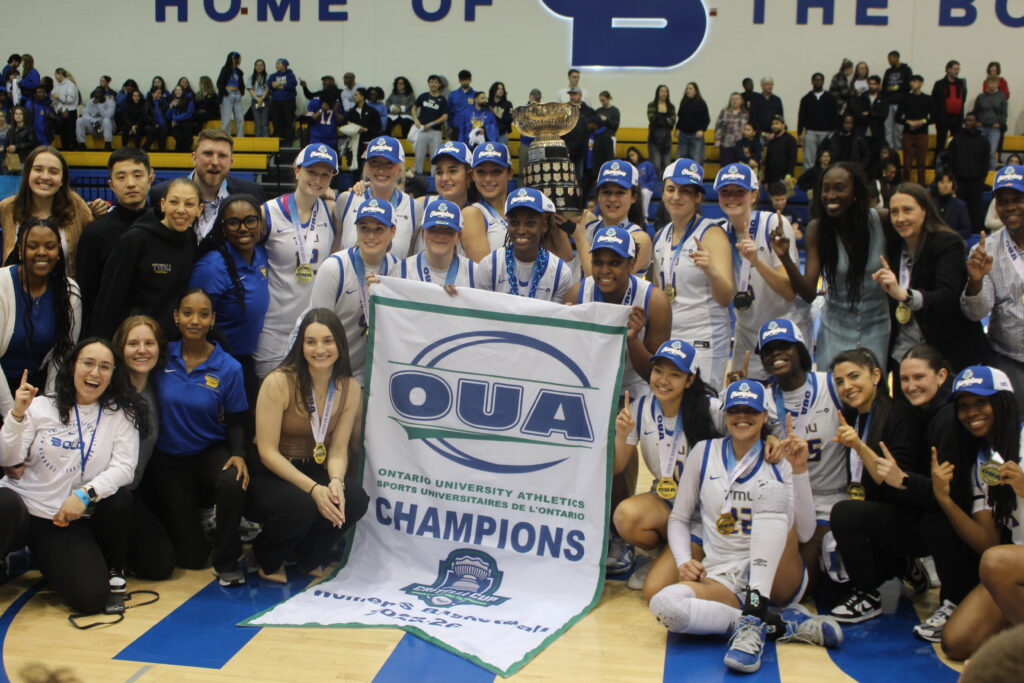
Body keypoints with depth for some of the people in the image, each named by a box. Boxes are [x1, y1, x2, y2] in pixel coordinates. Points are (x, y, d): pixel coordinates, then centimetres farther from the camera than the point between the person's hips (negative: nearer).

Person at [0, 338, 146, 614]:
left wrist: (85, 494, -23)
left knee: (91, 597, -20)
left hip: (69, 520, 1)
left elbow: (123, 467, -7)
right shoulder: (41, 407, 4)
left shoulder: (121, 415, 5)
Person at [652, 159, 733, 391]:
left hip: (703, 340, -6)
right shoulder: (661, 236, 10)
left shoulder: (712, 233, -8)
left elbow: (726, 298, -19)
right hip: (665, 337, 6)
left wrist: (711, 270, -36)